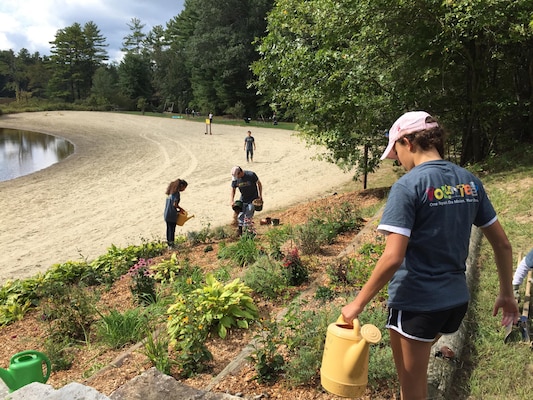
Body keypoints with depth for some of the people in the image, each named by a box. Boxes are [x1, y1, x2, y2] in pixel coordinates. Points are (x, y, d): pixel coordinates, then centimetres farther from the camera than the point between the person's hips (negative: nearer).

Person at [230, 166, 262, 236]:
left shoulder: (251, 175, -22)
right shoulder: (235, 179, -12)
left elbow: (259, 183, -8)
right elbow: (233, 189, 3)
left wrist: (260, 196, -9)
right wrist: (232, 201, -6)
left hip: (253, 199, -4)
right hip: (243, 200, 4)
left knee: (248, 216, -5)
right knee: (240, 215, 7)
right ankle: (240, 231, 23)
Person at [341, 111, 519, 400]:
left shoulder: (408, 186, -17)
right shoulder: (470, 182, 3)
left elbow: (393, 258, -24)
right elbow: (502, 244, 8)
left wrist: (358, 303, -14)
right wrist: (506, 294, 20)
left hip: (416, 303, -7)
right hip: (457, 301, 7)